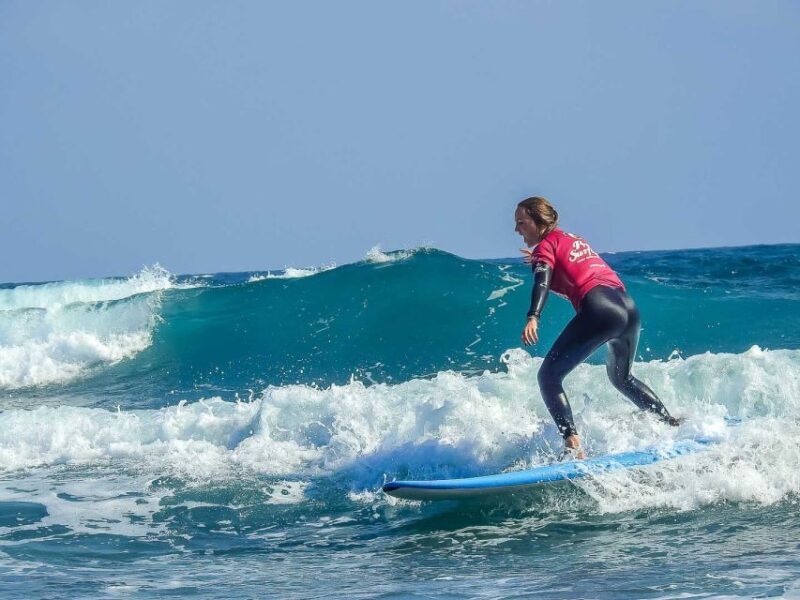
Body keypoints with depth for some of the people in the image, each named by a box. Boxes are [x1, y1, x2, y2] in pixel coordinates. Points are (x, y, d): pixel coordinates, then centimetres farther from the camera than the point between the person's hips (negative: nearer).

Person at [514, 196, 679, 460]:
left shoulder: (546, 245, 5)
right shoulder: (574, 240, 28)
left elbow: (542, 282, -14)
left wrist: (533, 318, -29)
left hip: (599, 310, -8)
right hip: (629, 308, 8)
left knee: (549, 376, -3)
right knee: (621, 377, 33)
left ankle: (573, 445, -20)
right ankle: (673, 425, 30)